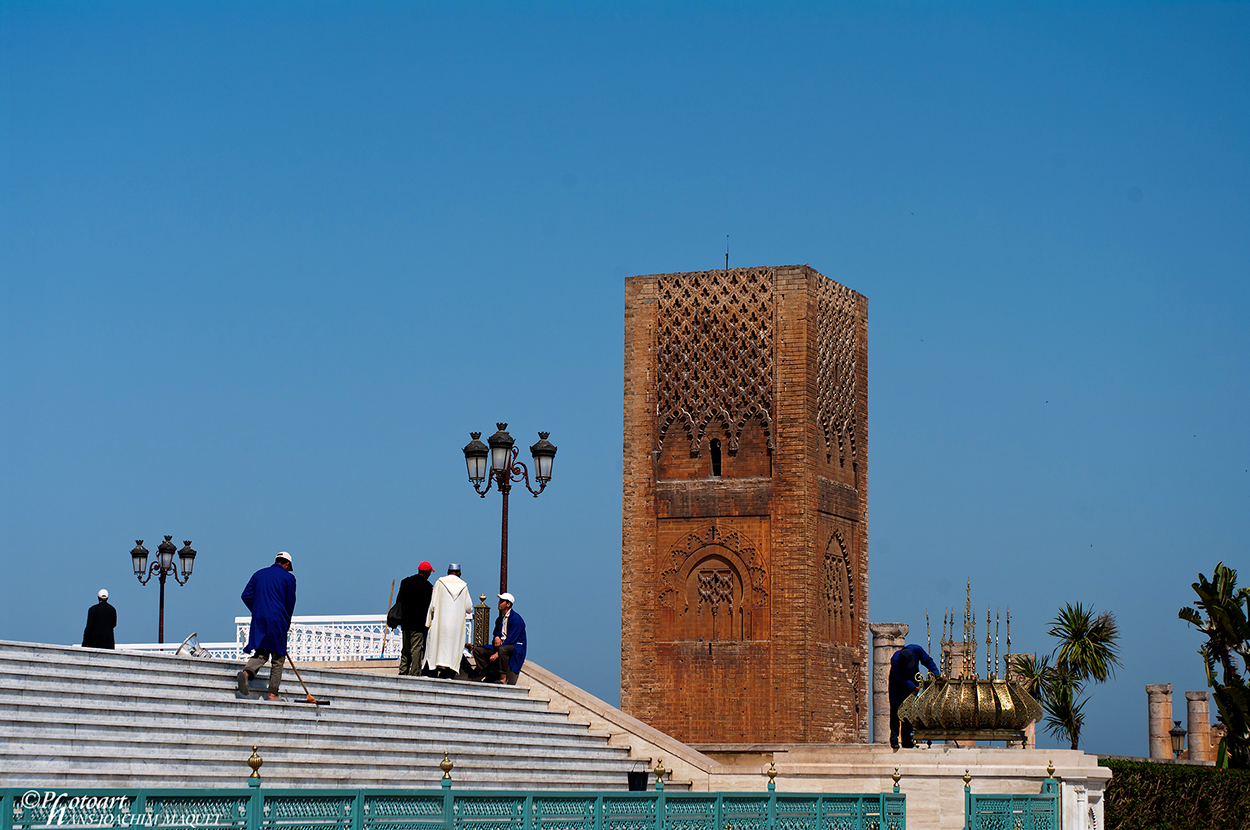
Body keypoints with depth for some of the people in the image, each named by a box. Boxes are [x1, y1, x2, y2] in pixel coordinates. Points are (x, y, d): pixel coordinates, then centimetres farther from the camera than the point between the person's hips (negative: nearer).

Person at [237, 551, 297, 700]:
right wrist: (286, 622, 15)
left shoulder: (259, 574, 15)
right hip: (277, 620, -4)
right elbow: (290, 603, 2)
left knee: (261, 654, 8)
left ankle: (246, 672, -23)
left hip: (259, 620, 4)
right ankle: (273, 694, 3)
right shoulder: (288, 577, 3)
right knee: (278, 658, 4)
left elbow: (246, 596, 9)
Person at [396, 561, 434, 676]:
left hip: (405, 622, 6)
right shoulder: (426, 586, -11)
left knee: (405, 649, 14)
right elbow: (429, 606, -11)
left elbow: (398, 601, 12)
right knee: (416, 649, -3)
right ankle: (415, 672, -4)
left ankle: (403, 671, 17)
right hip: (418, 623, -6)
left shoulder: (405, 582, 8)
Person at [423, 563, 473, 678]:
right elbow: (469, 608, 5)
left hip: (440, 623, -1)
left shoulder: (440, 582, 0)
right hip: (457, 625, 1)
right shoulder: (463, 586, 4)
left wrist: (428, 622, 4)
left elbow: (433, 604, -3)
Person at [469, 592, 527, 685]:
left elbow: (510, 639, -19)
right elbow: (496, 633, 20)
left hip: (516, 647, -8)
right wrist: (496, 639, -8)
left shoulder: (516, 619, -12)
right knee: (477, 649, -4)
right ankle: (489, 674, -9)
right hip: (501, 645, 8)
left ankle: (503, 678, -31)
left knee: (502, 650, -42)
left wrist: (497, 653, -24)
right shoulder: (499, 619, 15)